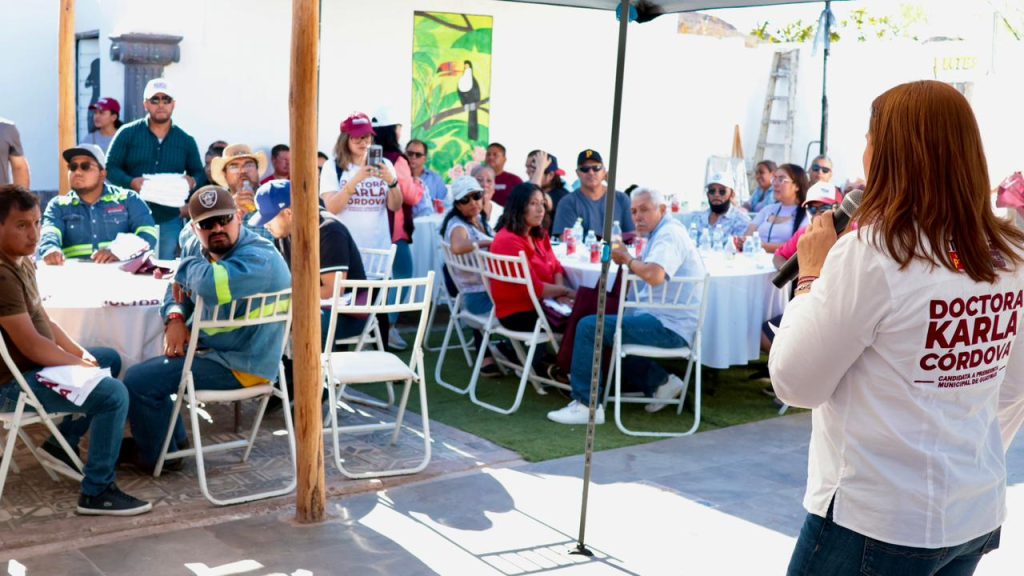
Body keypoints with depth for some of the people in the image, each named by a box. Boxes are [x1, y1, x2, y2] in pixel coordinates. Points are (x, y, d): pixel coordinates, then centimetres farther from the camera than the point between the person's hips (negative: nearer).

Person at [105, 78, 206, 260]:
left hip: (170, 220, 2)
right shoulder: (127, 134, 4)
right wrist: (131, 182, -18)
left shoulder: (186, 141, 10)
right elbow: (110, 168, 2)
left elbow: (200, 174, 15)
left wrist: (193, 181, -10)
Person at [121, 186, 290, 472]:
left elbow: (211, 284, -43)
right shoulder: (196, 247, 5)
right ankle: (174, 439, 31)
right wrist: (175, 318, -9)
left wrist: (188, 266, -18)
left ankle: (159, 456, 9)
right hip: (208, 348, 10)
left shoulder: (259, 258, -25)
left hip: (240, 366, -10)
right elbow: (178, 289, 16)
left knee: (137, 381, -13)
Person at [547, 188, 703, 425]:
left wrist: (628, 259, -15)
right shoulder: (661, 233, 19)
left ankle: (586, 405, -10)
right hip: (667, 325, 11)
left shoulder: (669, 234, -15)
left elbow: (654, 275, -32)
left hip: (668, 327, -11)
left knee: (588, 327, -14)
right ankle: (659, 381, 16)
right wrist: (627, 258, 2)